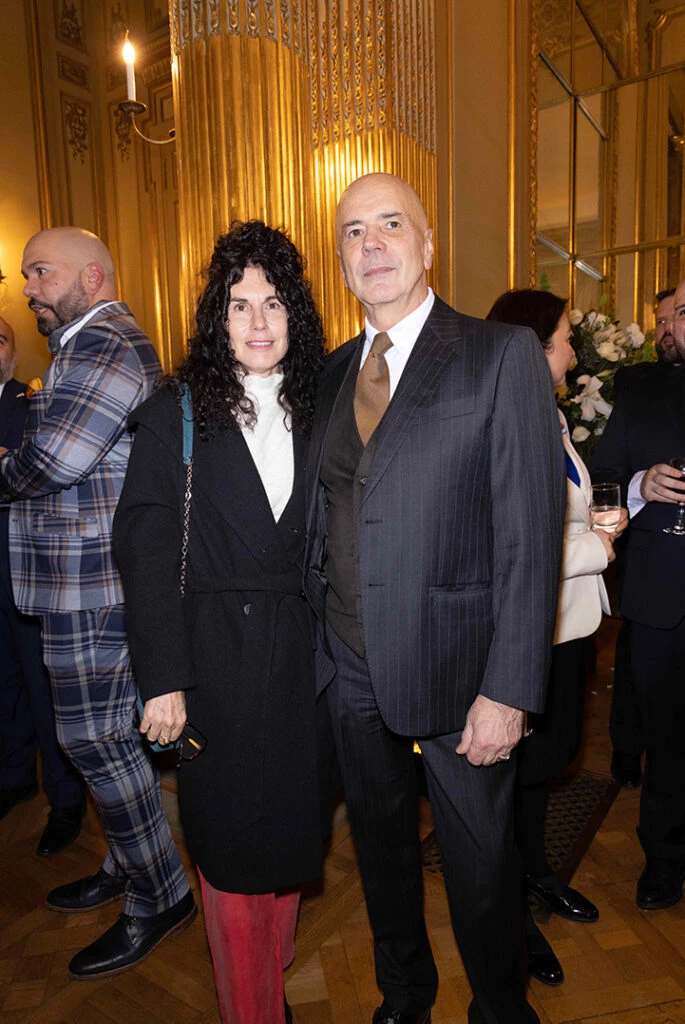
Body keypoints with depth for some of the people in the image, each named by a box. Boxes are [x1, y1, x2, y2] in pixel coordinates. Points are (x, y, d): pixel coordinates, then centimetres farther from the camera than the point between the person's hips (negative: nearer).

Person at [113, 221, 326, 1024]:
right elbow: (145, 551, -7)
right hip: (215, 655, -3)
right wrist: (163, 679, -11)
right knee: (230, 839, 10)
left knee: (288, 823, 17)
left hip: (301, 653, 3)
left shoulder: (316, 410, 5)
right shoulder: (174, 414, -4)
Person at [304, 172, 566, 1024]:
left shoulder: (503, 356, -9)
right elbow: (324, 516, 8)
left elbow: (531, 534, -13)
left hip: (454, 667, -4)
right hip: (350, 666, 5)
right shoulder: (333, 371, 8)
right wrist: (317, 630, 3)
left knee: (480, 860, 16)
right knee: (380, 843, 24)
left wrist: (510, 690, -16)